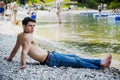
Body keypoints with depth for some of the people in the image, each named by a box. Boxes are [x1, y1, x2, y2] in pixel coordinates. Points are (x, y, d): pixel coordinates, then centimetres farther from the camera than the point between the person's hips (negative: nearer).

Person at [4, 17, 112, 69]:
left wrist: (10, 57, 30)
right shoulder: (28, 37, -19)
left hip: (49, 55, 11)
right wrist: (23, 64, -33)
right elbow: (24, 51, -27)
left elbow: (15, 48, 18)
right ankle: (100, 66, 5)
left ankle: (100, 62, 14)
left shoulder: (20, 36, 10)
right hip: (50, 59, -11)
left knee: (74, 57, 11)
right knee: (76, 61, -4)